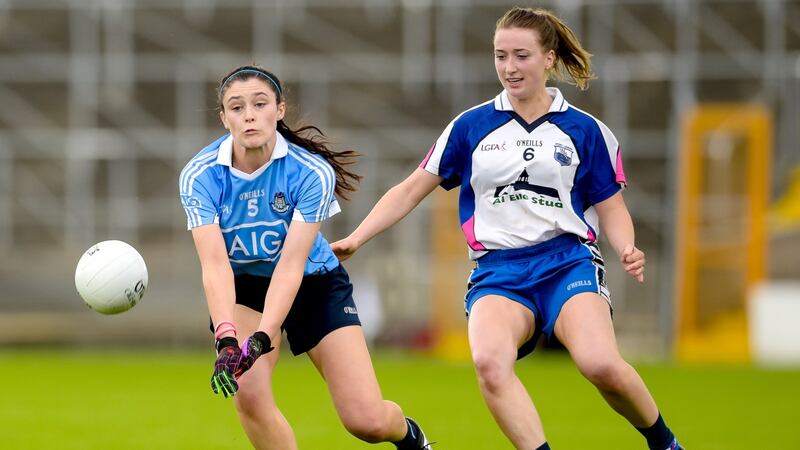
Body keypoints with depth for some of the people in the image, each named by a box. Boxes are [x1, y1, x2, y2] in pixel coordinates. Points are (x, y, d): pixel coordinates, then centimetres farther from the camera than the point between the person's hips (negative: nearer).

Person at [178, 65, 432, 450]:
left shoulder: (313, 172, -25)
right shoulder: (199, 176, -21)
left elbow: (291, 263, -31)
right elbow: (214, 264, -30)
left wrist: (261, 339, -44)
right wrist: (226, 341, -45)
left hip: (315, 283, -1)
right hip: (243, 288, 1)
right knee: (247, 393, -27)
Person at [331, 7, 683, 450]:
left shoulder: (585, 131, 7)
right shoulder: (470, 127, 11)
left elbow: (611, 209, 12)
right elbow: (411, 190, 16)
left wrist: (627, 250, -9)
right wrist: (354, 239, 6)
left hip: (568, 261, -1)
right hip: (498, 271, 1)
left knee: (601, 364, -28)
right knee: (489, 361, -33)